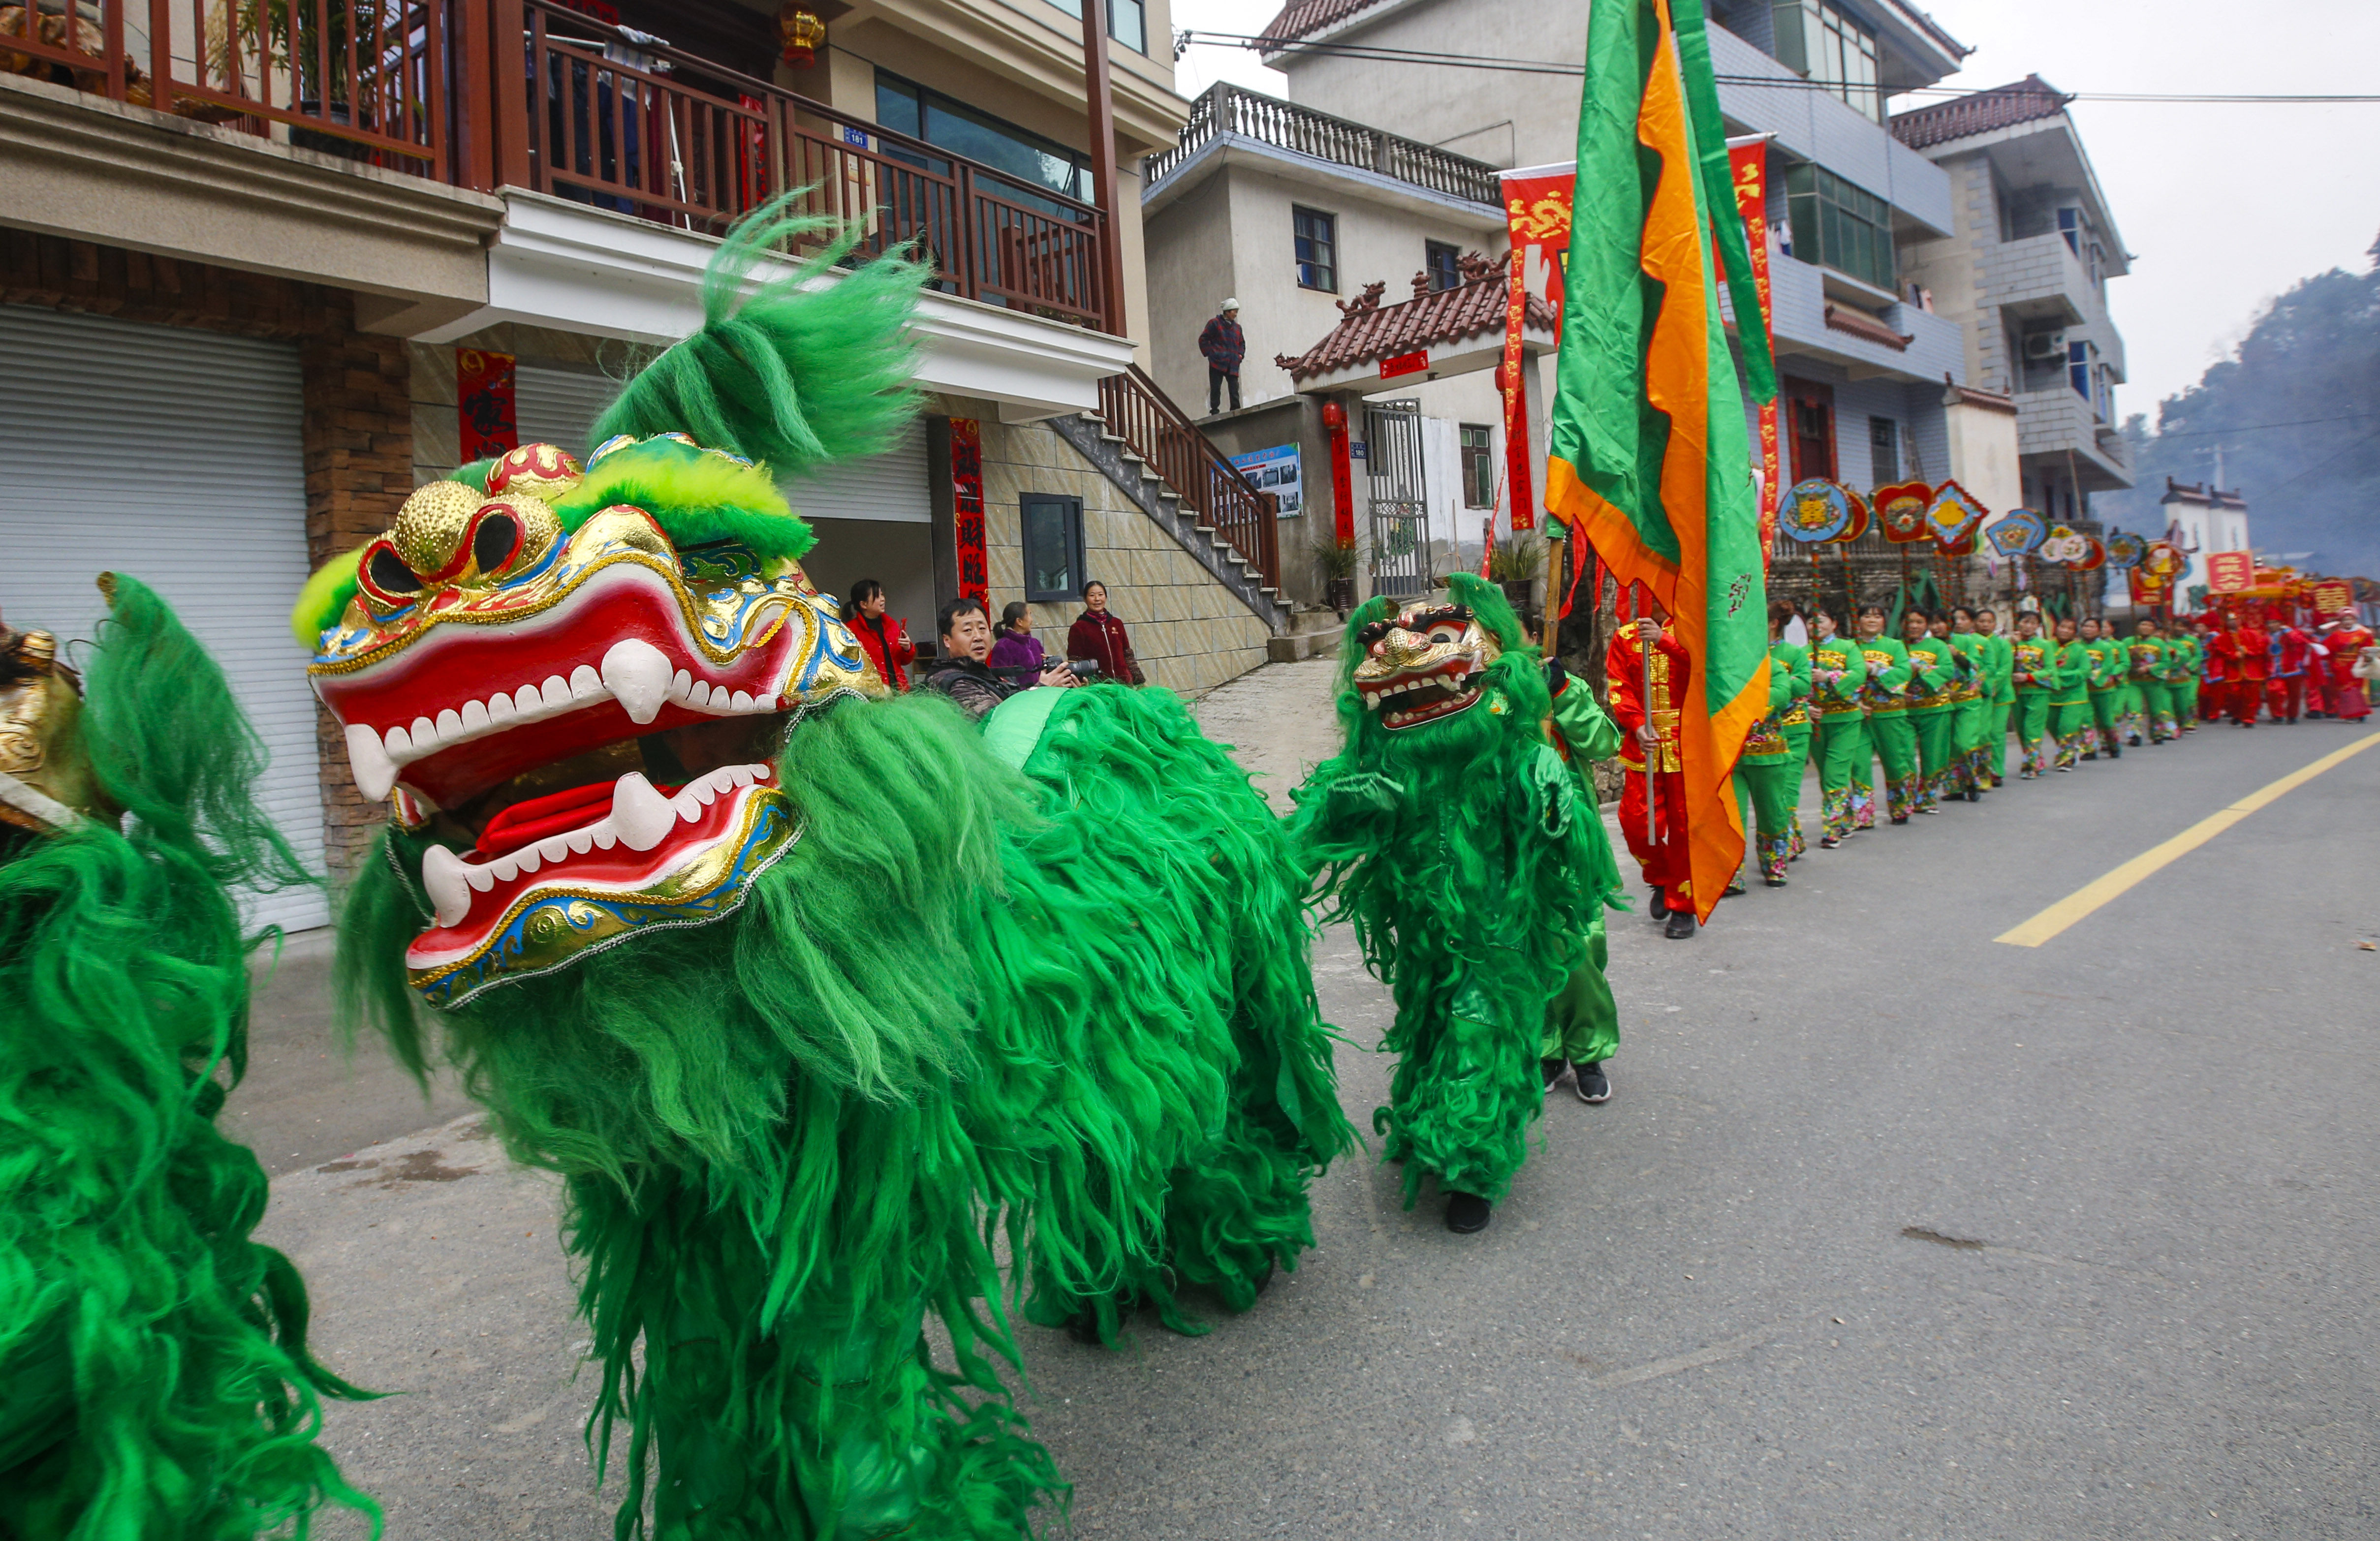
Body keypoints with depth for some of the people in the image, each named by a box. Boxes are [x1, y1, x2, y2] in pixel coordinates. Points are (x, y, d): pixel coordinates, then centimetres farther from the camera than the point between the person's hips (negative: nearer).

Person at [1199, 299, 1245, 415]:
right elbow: (1203, 340, 1)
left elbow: (1242, 343, 28)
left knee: (1235, 390, -3)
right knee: (1215, 389, -4)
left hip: (1233, 365, 4)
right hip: (1217, 363, -4)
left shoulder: (1237, 327, 18)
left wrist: (1240, 354, 11)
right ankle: (1214, 412, 0)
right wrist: (1210, 353, -8)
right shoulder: (1215, 324, 2)